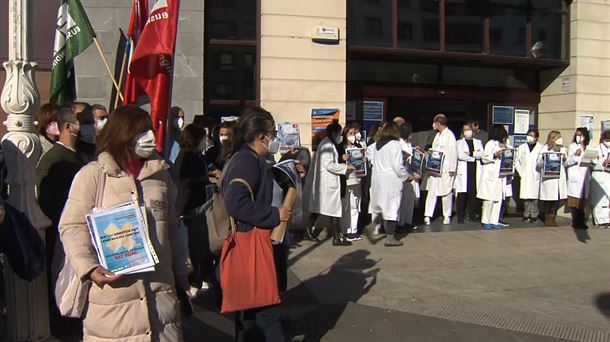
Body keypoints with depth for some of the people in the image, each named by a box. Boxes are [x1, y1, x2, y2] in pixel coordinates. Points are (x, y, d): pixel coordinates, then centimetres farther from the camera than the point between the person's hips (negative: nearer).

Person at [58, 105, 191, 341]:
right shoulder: (92, 174, -3)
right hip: (112, 291, -3)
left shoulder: (160, 174, 12)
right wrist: (88, 267, -18)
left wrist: (182, 273, 16)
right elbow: (73, 226, -4)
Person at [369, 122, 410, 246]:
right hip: (391, 180, -7)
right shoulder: (395, 144, -13)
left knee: (385, 207, 17)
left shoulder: (377, 144, 8)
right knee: (392, 208, 0)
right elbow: (398, 167, -16)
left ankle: (388, 232, 29)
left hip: (378, 179, 7)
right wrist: (407, 176, 0)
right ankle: (390, 237, 4)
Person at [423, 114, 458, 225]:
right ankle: (428, 215, 0)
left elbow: (453, 152, -11)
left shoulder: (449, 135, -9)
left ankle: (447, 216, 14)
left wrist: (452, 169, -13)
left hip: (446, 169, -7)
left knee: (446, 192, 2)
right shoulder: (438, 135, 16)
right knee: (431, 191, 1)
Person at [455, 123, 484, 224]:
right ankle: (460, 216, 0)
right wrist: (473, 158, -3)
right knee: (462, 194, -6)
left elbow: (481, 154, 2)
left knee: (473, 193, -2)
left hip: (475, 171, 2)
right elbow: (460, 155, -6)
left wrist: (470, 153, -9)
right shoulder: (459, 143, 9)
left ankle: (472, 215, 6)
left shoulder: (478, 142, 18)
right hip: (463, 171, -2)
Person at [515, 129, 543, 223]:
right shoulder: (521, 147, 13)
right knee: (526, 197, 4)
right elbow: (517, 161, 13)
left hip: (535, 176, -3)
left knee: (534, 197, -2)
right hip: (525, 176, 3)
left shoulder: (541, 148, 1)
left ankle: (534, 215, 6)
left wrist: (540, 172, -10)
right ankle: (526, 215, 11)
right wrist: (520, 172, 4)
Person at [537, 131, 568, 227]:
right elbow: (539, 165, -1)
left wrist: (564, 158, -4)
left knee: (558, 198, 2)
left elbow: (566, 164, 16)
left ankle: (553, 218, 14)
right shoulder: (545, 149, 2)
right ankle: (548, 219, 8)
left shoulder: (562, 149, 16)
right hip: (548, 177, -4)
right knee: (548, 199, -3)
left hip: (560, 177, 4)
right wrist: (543, 157, -19)